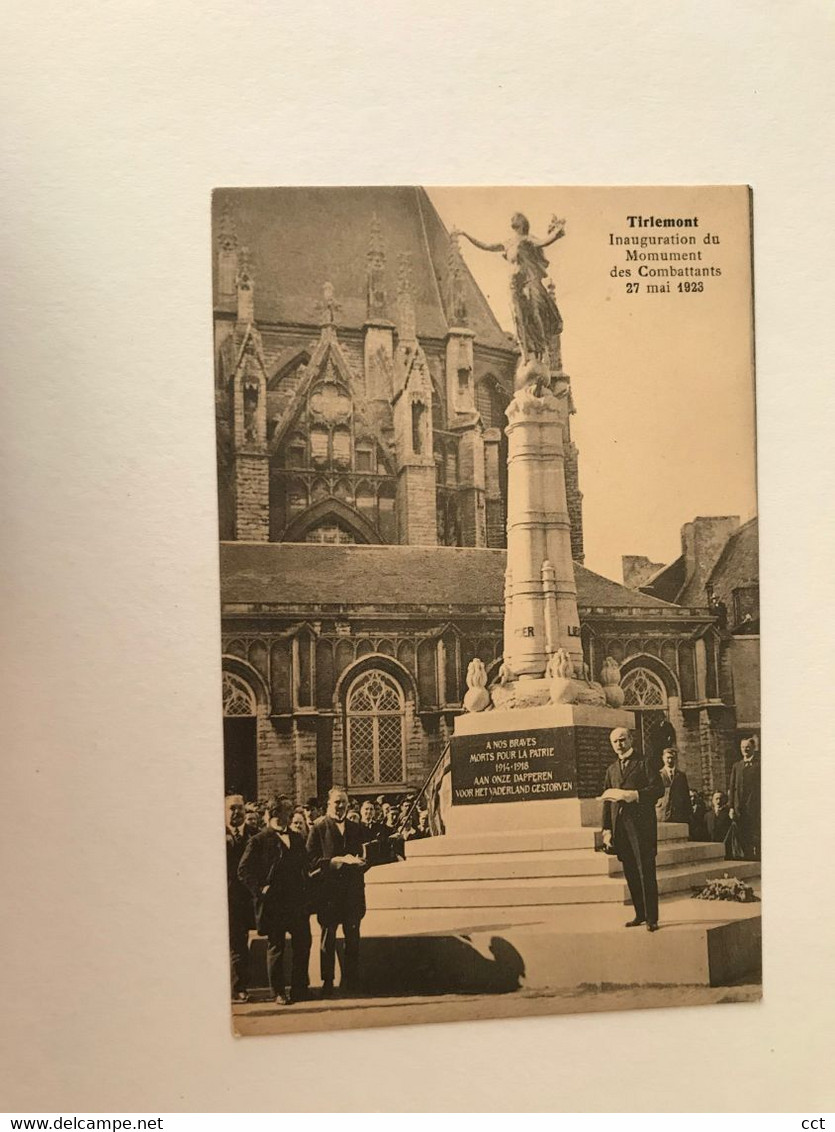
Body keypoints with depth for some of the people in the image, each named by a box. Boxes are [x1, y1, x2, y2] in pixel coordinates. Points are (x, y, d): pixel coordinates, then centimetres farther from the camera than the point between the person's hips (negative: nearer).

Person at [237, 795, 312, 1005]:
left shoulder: (297, 838, 12)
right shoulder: (259, 841, -5)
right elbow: (244, 870, -7)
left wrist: (306, 892, 9)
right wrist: (260, 890, -12)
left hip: (298, 902, 5)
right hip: (273, 903, -5)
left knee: (303, 944, 5)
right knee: (275, 947, 5)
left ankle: (299, 988, 19)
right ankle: (278, 992, 16)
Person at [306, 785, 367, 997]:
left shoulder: (355, 828, 14)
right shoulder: (318, 827, -2)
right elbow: (312, 859, -9)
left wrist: (359, 862, 2)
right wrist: (339, 860, -15)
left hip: (352, 891, 4)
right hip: (328, 891, -4)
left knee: (353, 938, 6)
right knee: (328, 938, 3)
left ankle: (350, 982, 18)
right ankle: (327, 982, 13)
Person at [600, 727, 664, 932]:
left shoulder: (644, 763, 2)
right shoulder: (612, 769, 19)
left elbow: (658, 789, -6)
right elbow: (607, 800, 17)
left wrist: (633, 795, -17)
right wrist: (607, 829, 10)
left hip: (641, 824, -5)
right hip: (620, 826, 6)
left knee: (646, 872, -6)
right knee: (630, 873, 8)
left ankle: (651, 918, -1)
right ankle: (640, 914, 17)